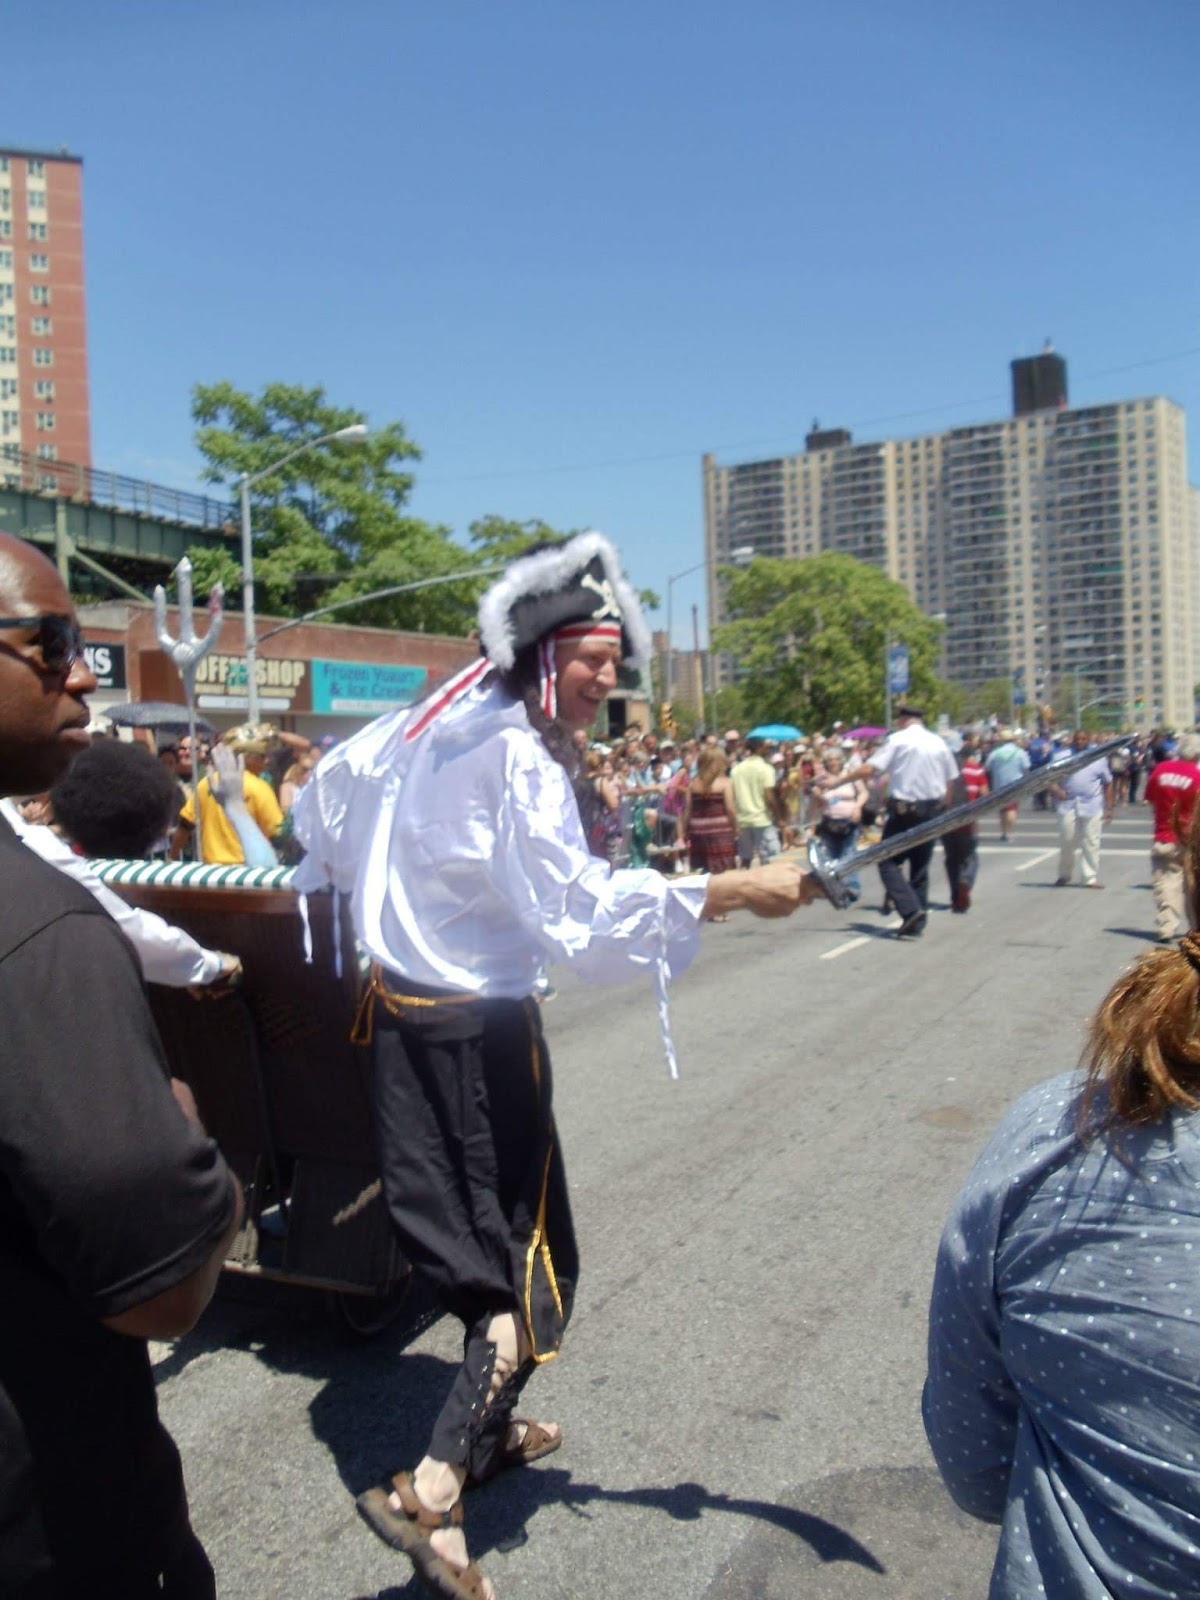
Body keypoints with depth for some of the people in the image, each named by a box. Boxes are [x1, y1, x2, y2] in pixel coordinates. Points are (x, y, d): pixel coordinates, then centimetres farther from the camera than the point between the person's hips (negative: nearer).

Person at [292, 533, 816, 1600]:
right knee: (533, 1261, 4)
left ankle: (486, 1429, 39)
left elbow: (330, 793, 21)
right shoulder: (519, 760, -21)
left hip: (405, 1014, 9)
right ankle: (430, 1493, 1)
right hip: (479, 1031, -9)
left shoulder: (434, 728, 7)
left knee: (480, 1242, 22)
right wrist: (734, 890, -31)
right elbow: (578, 907, -31)